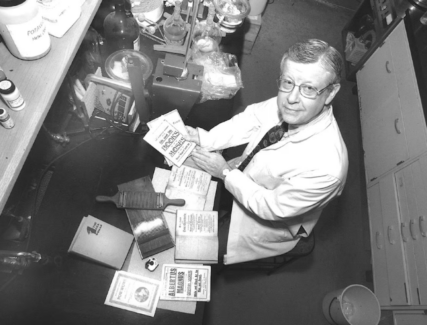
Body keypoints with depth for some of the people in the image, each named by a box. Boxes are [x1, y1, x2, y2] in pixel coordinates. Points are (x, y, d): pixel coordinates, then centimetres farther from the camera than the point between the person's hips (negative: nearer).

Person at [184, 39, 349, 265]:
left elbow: (271, 208, -28)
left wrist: (226, 173, -24)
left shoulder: (325, 166, -41)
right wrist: (202, 138, -21)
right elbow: (248, 121, -9)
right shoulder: (286, 103, -25)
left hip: (273, 221, -5)